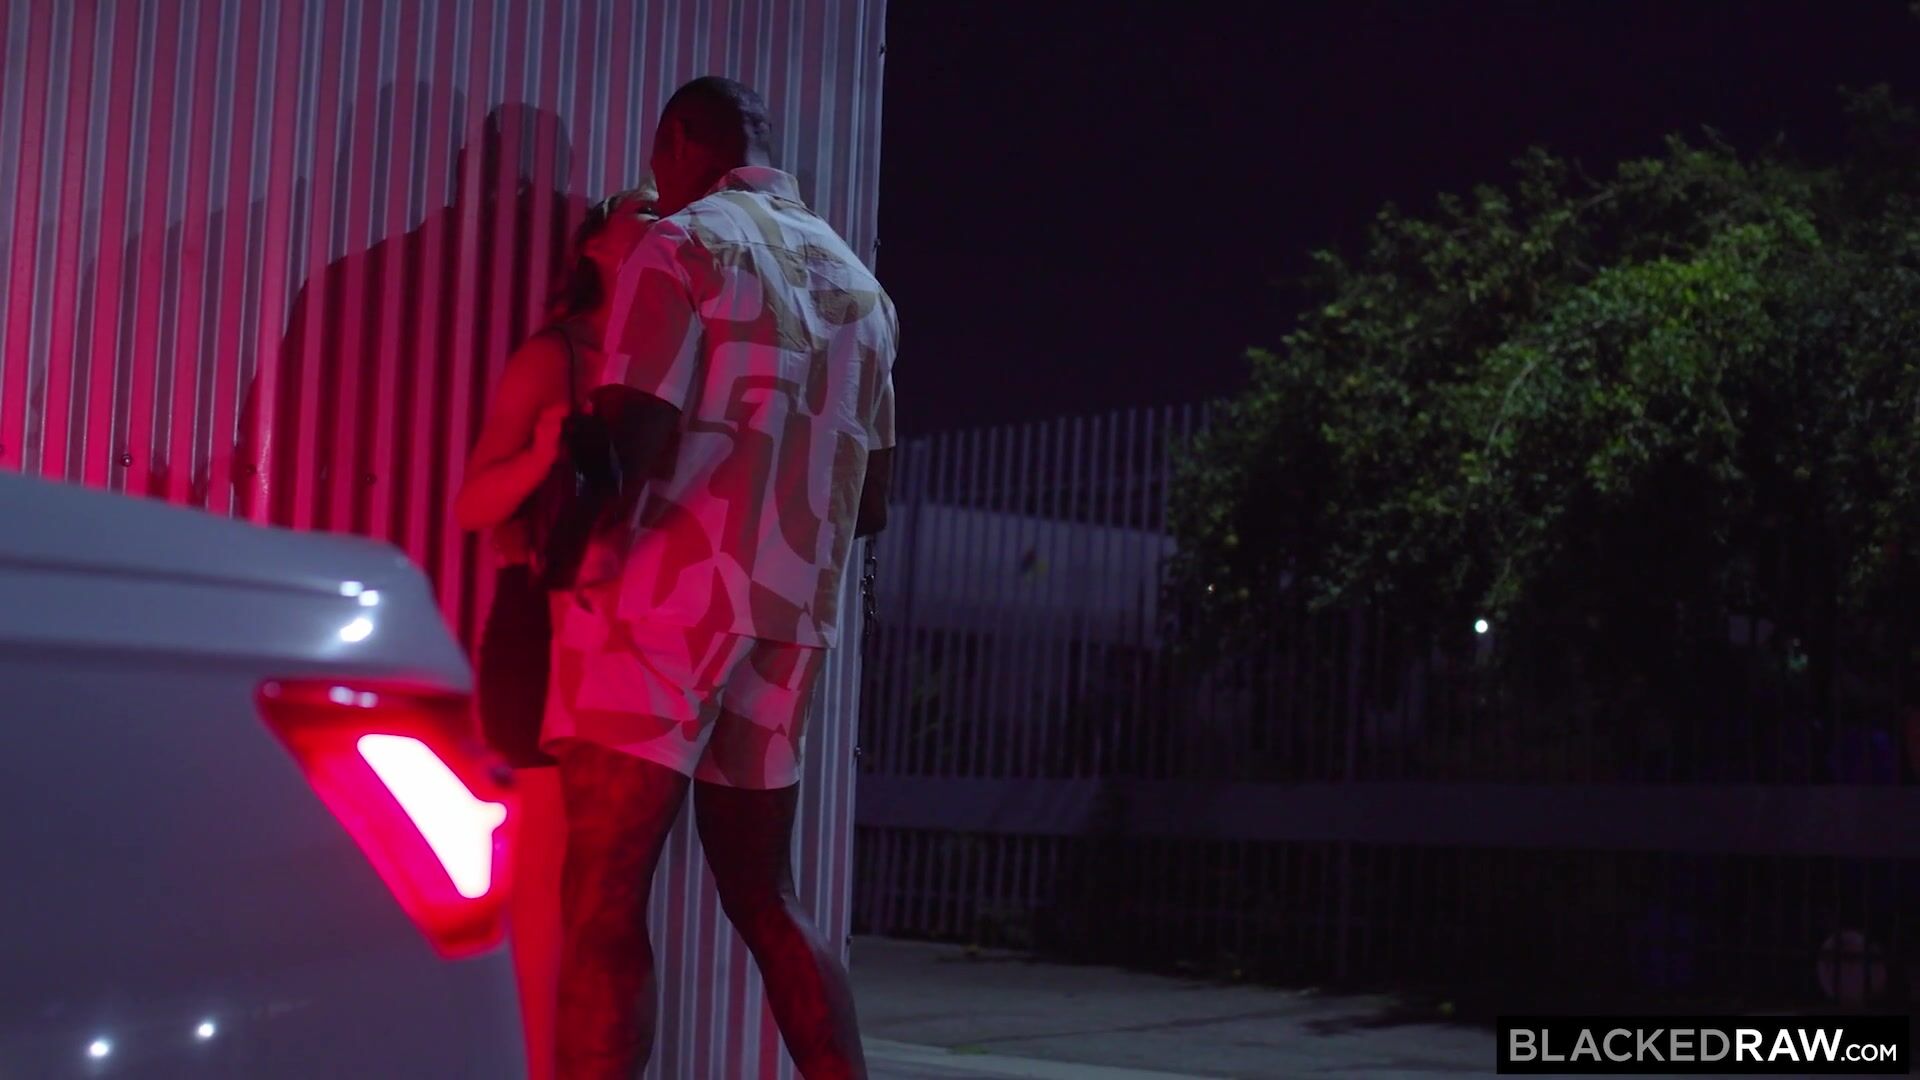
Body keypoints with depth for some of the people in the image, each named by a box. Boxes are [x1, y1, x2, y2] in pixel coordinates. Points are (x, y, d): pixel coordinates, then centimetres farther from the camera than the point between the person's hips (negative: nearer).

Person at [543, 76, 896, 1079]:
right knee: (765, 897, 17)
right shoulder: (858, 284, 17)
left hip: (663, 605, -7)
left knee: (604, 903, -5)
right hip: (786, 620, 7)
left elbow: (634, 439, -15)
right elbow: (870, 499, 19)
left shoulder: (684, 245, -4)